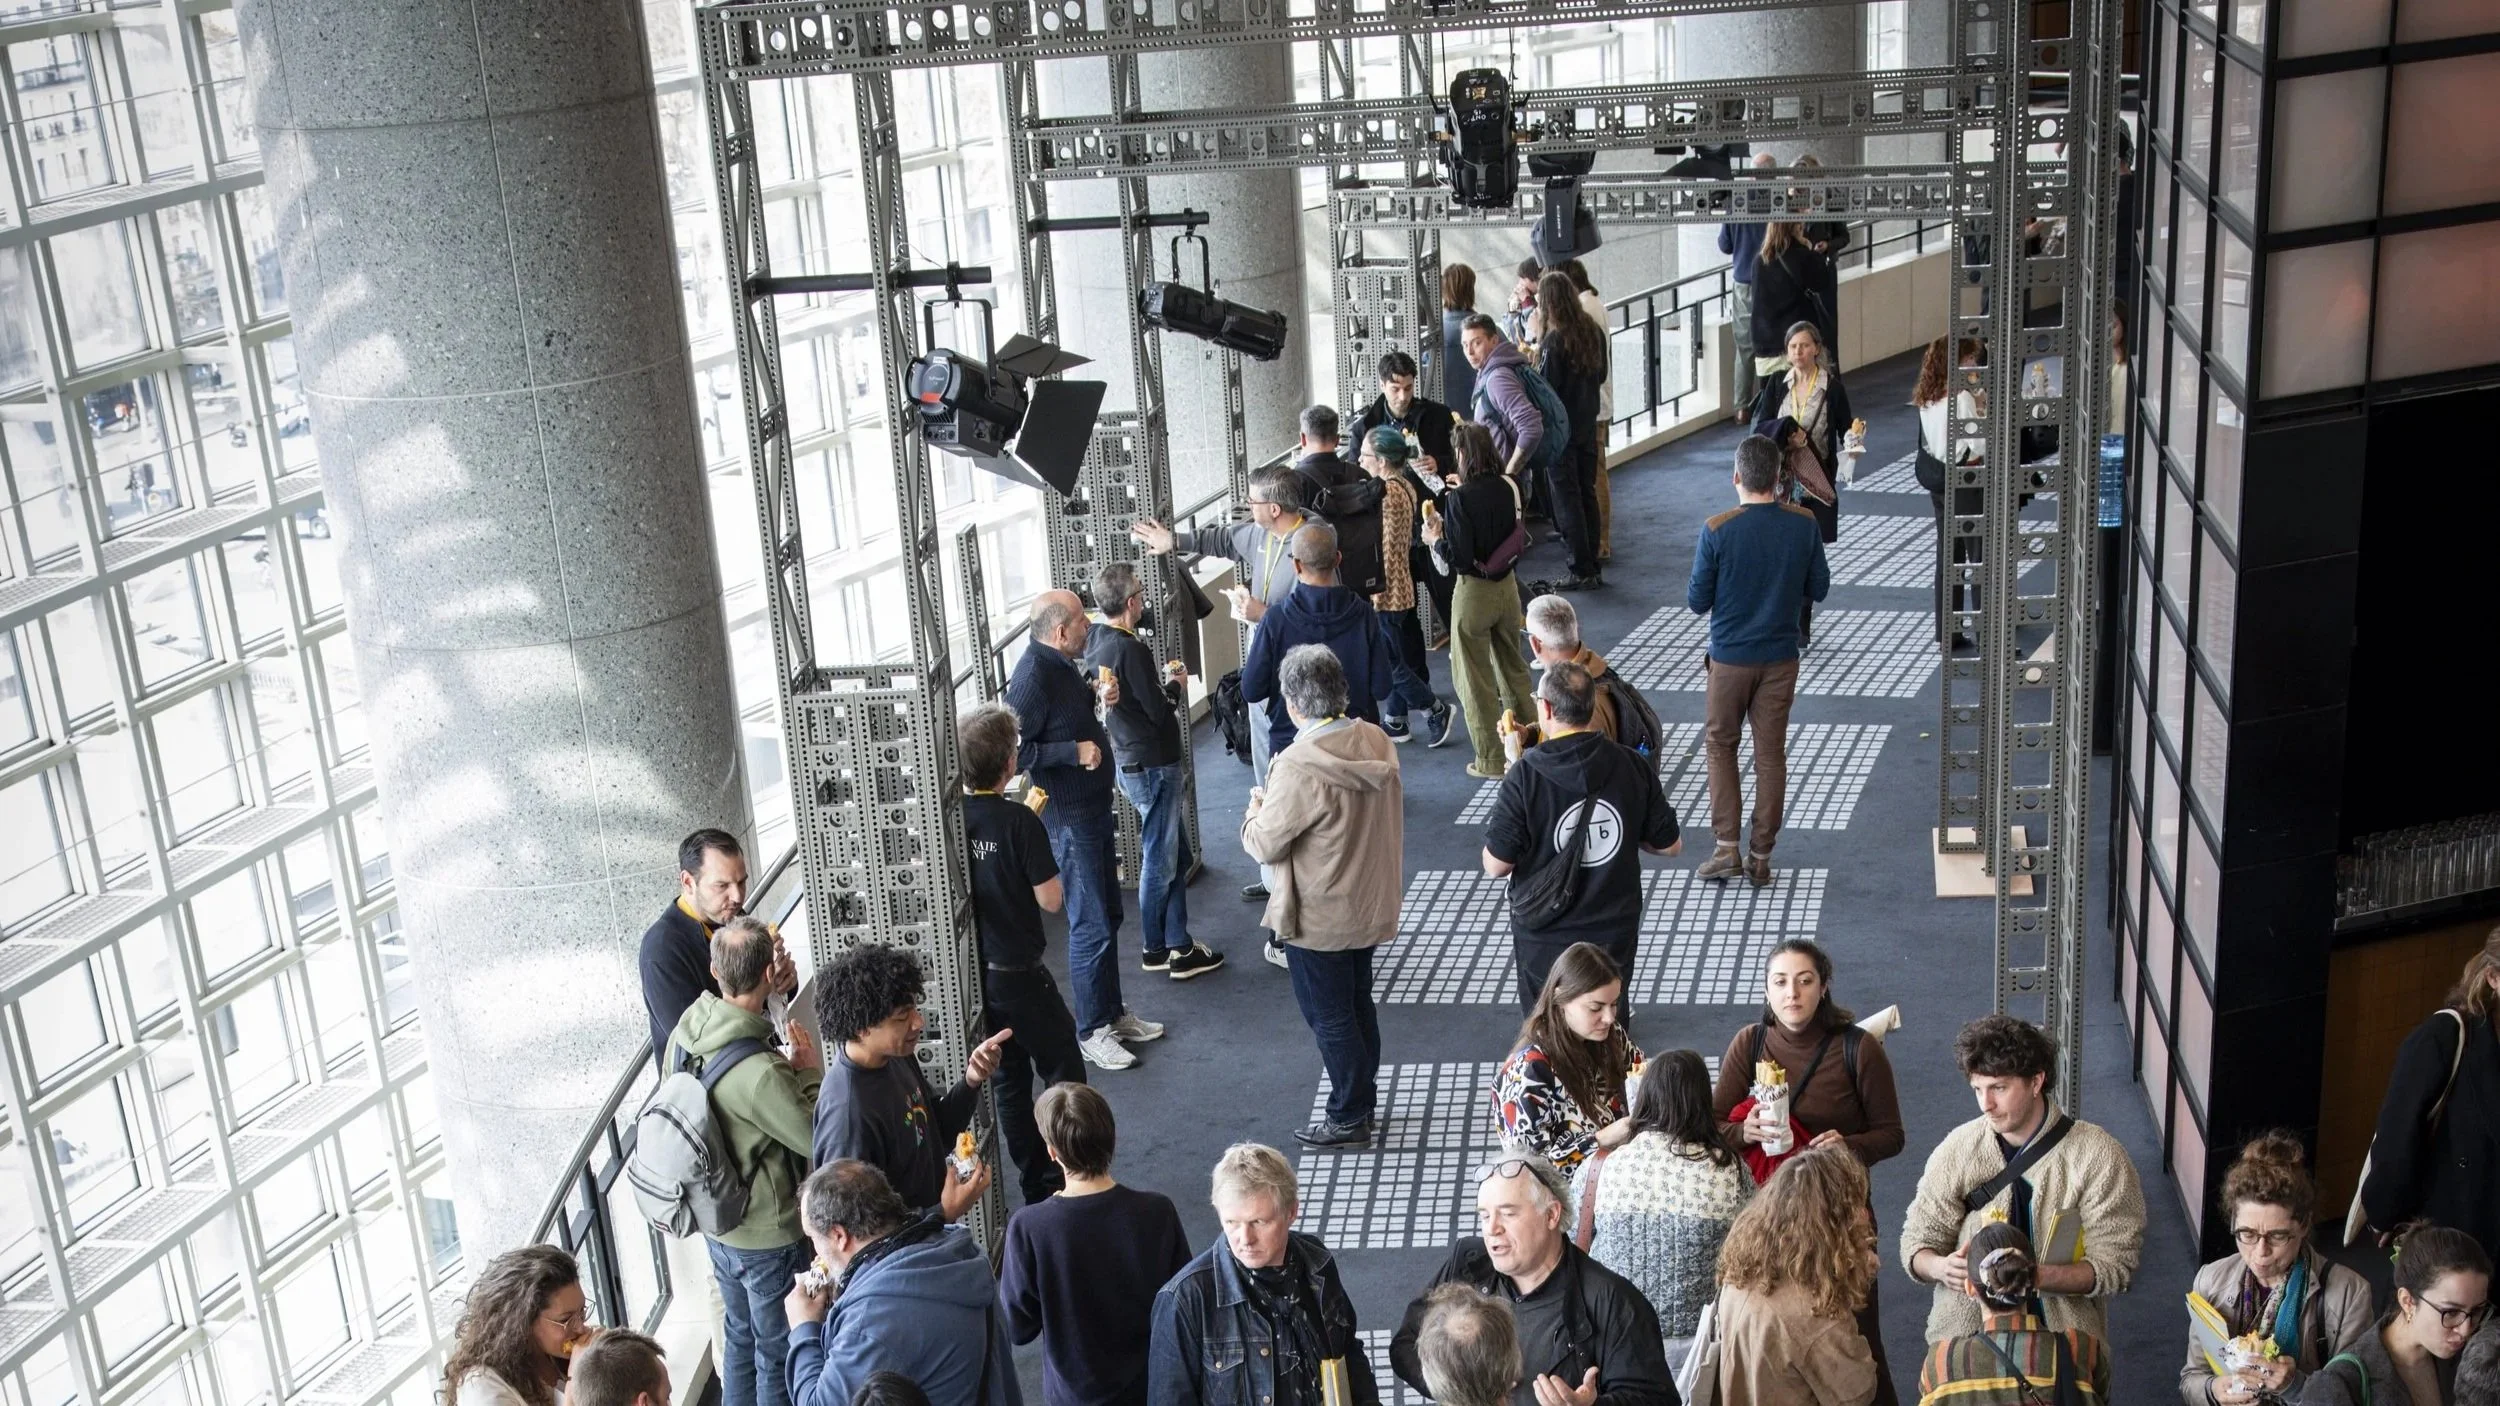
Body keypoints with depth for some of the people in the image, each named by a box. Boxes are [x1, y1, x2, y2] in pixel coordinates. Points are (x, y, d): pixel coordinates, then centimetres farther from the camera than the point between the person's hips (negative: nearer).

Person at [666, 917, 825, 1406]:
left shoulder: (685, 1031, -11)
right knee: (781, 1353, 13)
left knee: (740, 1336, 27)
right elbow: (821, 1139, -24)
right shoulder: (760, 1072, -35)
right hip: (769, 1237, -7)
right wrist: (811, 1070, -12)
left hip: (718, 1224, 7)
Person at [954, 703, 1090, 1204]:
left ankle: (1035, 1186, 25)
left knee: (1007, 1078, 17)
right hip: (1017, 973, -5)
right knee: (1062, 1071, 11)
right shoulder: (1019, 821, -20)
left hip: (967, 972, 5)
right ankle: (1064, 1180, 12)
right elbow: (1050, 899, -16)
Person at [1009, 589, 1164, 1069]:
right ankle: (1092, 1032, 11)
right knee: (1091, 926, -1)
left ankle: (1113, 1013, 33)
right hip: (1069, 820, -10)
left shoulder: (1062, 664, 5)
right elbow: (1016, 750, -27)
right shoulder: (1033, 677, -24)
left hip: (1094, 809, 10)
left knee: (1108, 915, 19)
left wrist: (1096, 696, 5)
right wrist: (1073, 752, -26)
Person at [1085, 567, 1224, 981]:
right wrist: (1176, 685, -3)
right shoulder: (1131, 649, -24)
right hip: (1152, 765, -9)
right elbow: (1159, 711, -20)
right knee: (1160, 860, 4)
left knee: (1176, 854, 18)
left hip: (1128, 760, 9)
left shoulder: (1096, 640, 3)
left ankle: (1178, 945, 25)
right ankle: (1158, 950, 15)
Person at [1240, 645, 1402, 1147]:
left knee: (1330, 1017, 9)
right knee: (1358, 1005, 23)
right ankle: (1364, 1100, 37)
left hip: (1319, 918, -7)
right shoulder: (1377, 742, -6)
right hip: (1370, 903, 8)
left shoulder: (1300, 767, -29)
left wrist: (1255, 811, 3)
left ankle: (1348, 1117, 21)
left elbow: (1265, 845, -20)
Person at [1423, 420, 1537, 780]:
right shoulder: (1508, 487, -3)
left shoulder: (1460, 497, -20)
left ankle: (1491, 759, 15)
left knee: (1475, 678, 8)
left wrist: (1435, 538, -2)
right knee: (1513, 667, 23)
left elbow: (1459, 559, -22)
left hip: (1474, 592, -6)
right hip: (1507, 586, 6)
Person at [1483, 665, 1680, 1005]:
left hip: (1545, 941, -3)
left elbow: (1496, 865, -15)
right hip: (1615, 935, 3)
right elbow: (1670, 845, 0)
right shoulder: (1631, 766, -9)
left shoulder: (1525, 776, -20)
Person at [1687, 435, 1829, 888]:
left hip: (1730, 657, -2)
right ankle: (1761, 858, 16)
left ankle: (1726, 847, 9)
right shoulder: (1803, 525, -8)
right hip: (1781, 658, 2)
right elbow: (1818, 588, 3)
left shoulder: (1717, 531, -17)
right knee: (1770, 753, 11)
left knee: (1719, 745, 15)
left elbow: (1698, 601, -10)